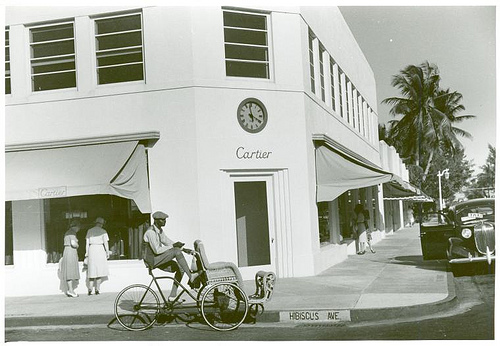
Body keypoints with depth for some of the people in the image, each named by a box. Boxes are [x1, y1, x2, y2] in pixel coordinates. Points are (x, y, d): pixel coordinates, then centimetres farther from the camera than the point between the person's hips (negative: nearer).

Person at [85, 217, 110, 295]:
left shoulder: (89, 231, 7)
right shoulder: (103, 231, -3)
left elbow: (87, 243, 7)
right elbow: (106, 243, -6)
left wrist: (87, 253, 12)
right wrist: (107, 252, 3)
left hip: (91, 249, 3)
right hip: (100, 250, -3)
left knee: (92, 270, 9)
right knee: (100, 270, 4)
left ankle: (90, 288, 0)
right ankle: (97, 289, 1)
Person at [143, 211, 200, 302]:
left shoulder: (160, 230, 11)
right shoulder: (151, 232, -19)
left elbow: (167, 242, 17)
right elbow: (156, 250, -24)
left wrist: (183, 248, 6)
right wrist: (173, 246, -20)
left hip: (159, 260, 9)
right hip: (152, 260, -9)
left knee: (180, 268, 0)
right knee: (176, 251, -24)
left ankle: (172, 296, 3)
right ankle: (190, 276, -23)